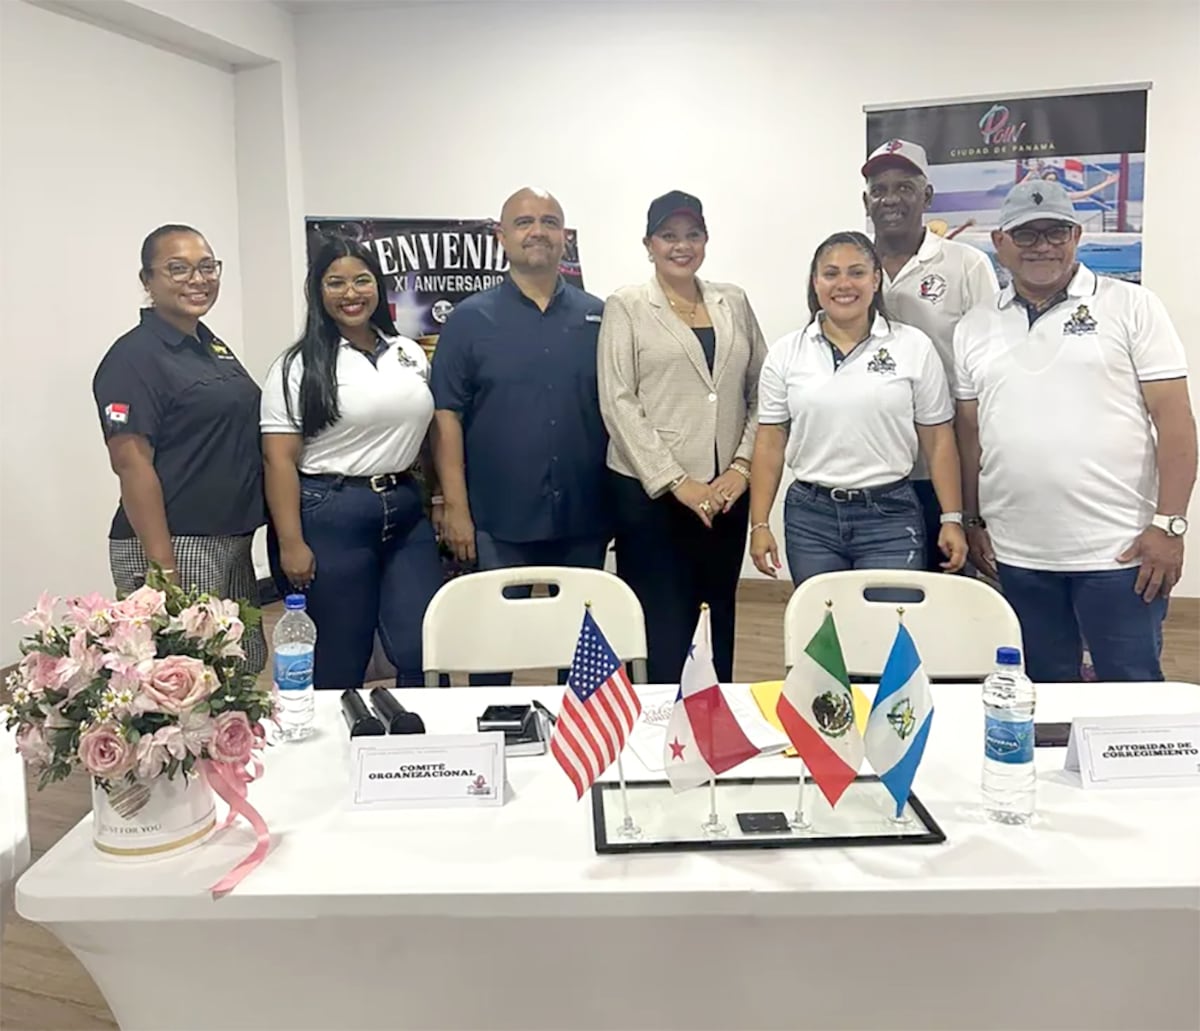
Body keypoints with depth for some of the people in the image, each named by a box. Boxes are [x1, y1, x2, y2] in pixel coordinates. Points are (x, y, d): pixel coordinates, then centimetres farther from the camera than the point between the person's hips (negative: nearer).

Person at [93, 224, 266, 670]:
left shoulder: (215, 346, 14)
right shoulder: (133, 357, -10)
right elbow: (132, 464, -17)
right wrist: (163, 571, -22)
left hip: (232, 543, 8)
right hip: (173, 547, -8)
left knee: (244, 675, 12)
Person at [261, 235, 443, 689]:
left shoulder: (410, 353, 11)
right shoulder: (298, 366, -3)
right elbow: (279, 459, -7)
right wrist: (291, 543, -13)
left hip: (406, 513, 5)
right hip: (330, 519, -4)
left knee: (428, 651, 3)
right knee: (338, 664, 6)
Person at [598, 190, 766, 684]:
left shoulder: (734, 302, 11)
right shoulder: (625, 307, 0)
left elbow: (760, 392, 10)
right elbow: (618, 403, -8)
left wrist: (742, 466, -4)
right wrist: (675, 481, -13)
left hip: (726, 492, 4)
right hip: (651, 492, -4)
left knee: (720, 620, 12)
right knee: (662, 629, -1)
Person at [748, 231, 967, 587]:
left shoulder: (914, 347, 0)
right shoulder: (785, 353, 3)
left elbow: (938, 440, 2)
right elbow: (770, 442, 4)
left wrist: (952, 519, -1)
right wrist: (760, 524, 0)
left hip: (891, 515, -1)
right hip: (810, 516, 1)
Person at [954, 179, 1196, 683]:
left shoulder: (1131, 306, -1)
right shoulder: (974, 328, 9)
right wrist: (973, 522, 9)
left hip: (1119, 551, -3)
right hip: (1016, 556, 3)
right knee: (1042, 695, 15)